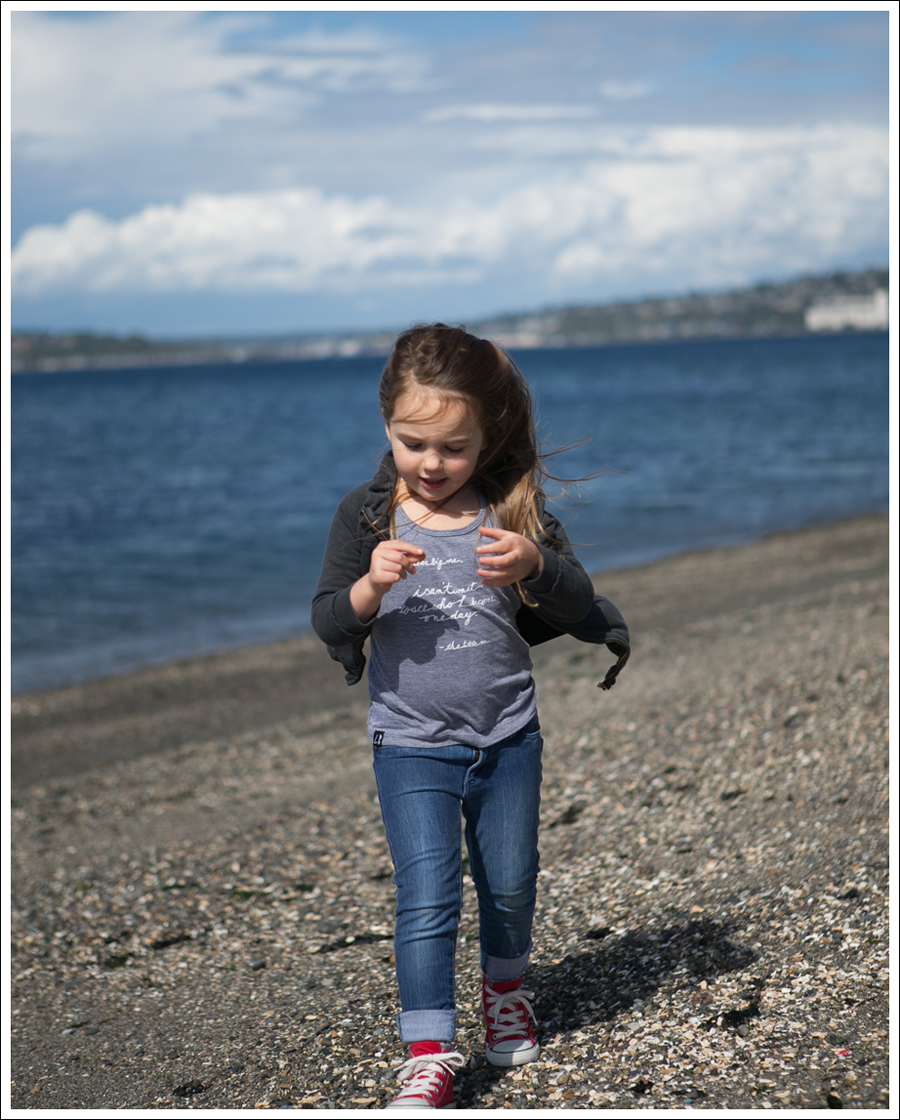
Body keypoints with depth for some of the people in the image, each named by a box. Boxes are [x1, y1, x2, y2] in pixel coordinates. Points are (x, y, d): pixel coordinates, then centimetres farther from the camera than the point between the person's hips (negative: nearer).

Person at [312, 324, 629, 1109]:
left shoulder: (517, 512, -4)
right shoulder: (367, 515, -5)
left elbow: (578, 604, -8)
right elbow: (327, 623, -7)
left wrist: (534, 565, -29)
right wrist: (370, 588, -28)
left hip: (508, 737, 2)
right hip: (412, 744, -2)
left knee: (510, 884, 17)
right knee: (428, 897, -9)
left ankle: (506, 987, 44)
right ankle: (428, 1055, 0)